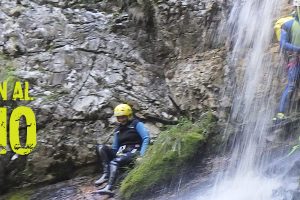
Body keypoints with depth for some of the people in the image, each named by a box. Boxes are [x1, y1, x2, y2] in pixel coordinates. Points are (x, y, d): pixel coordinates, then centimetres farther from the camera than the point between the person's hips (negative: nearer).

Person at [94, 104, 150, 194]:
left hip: (133, 152, -6)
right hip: (121, 153, 6)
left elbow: (146, 138, -9)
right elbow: (114, 147, 22)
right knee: (100, 147, -15)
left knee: (114, 162, -34)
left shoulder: (136, 124, 3)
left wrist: (141, 155, -20)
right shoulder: (118, 130, 21)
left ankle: (109, 187, -49)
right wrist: (110, 156, 2)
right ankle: (106, 174, -29)